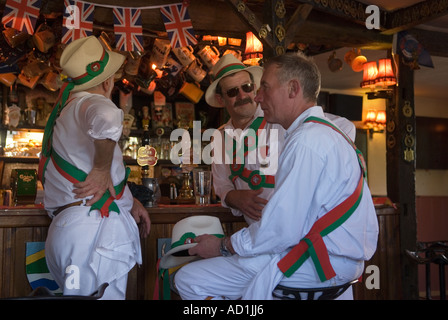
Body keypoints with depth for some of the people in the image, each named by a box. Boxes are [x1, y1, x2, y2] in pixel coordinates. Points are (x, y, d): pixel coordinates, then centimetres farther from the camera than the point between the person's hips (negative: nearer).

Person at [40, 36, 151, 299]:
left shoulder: (66, 108, 23)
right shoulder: (92, 102, -7)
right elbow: (107, 120, -35)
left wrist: (130, 201, 22)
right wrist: (102, 171, -19)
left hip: (65, 227, 9)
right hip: (94, 227, -9)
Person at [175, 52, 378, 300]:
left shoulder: (306, 141, -19)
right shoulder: (326, 131, 16)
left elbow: (281, 231, -21)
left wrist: (223, 246, -6)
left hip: (320, 264, -11)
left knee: (189, 280, -12)